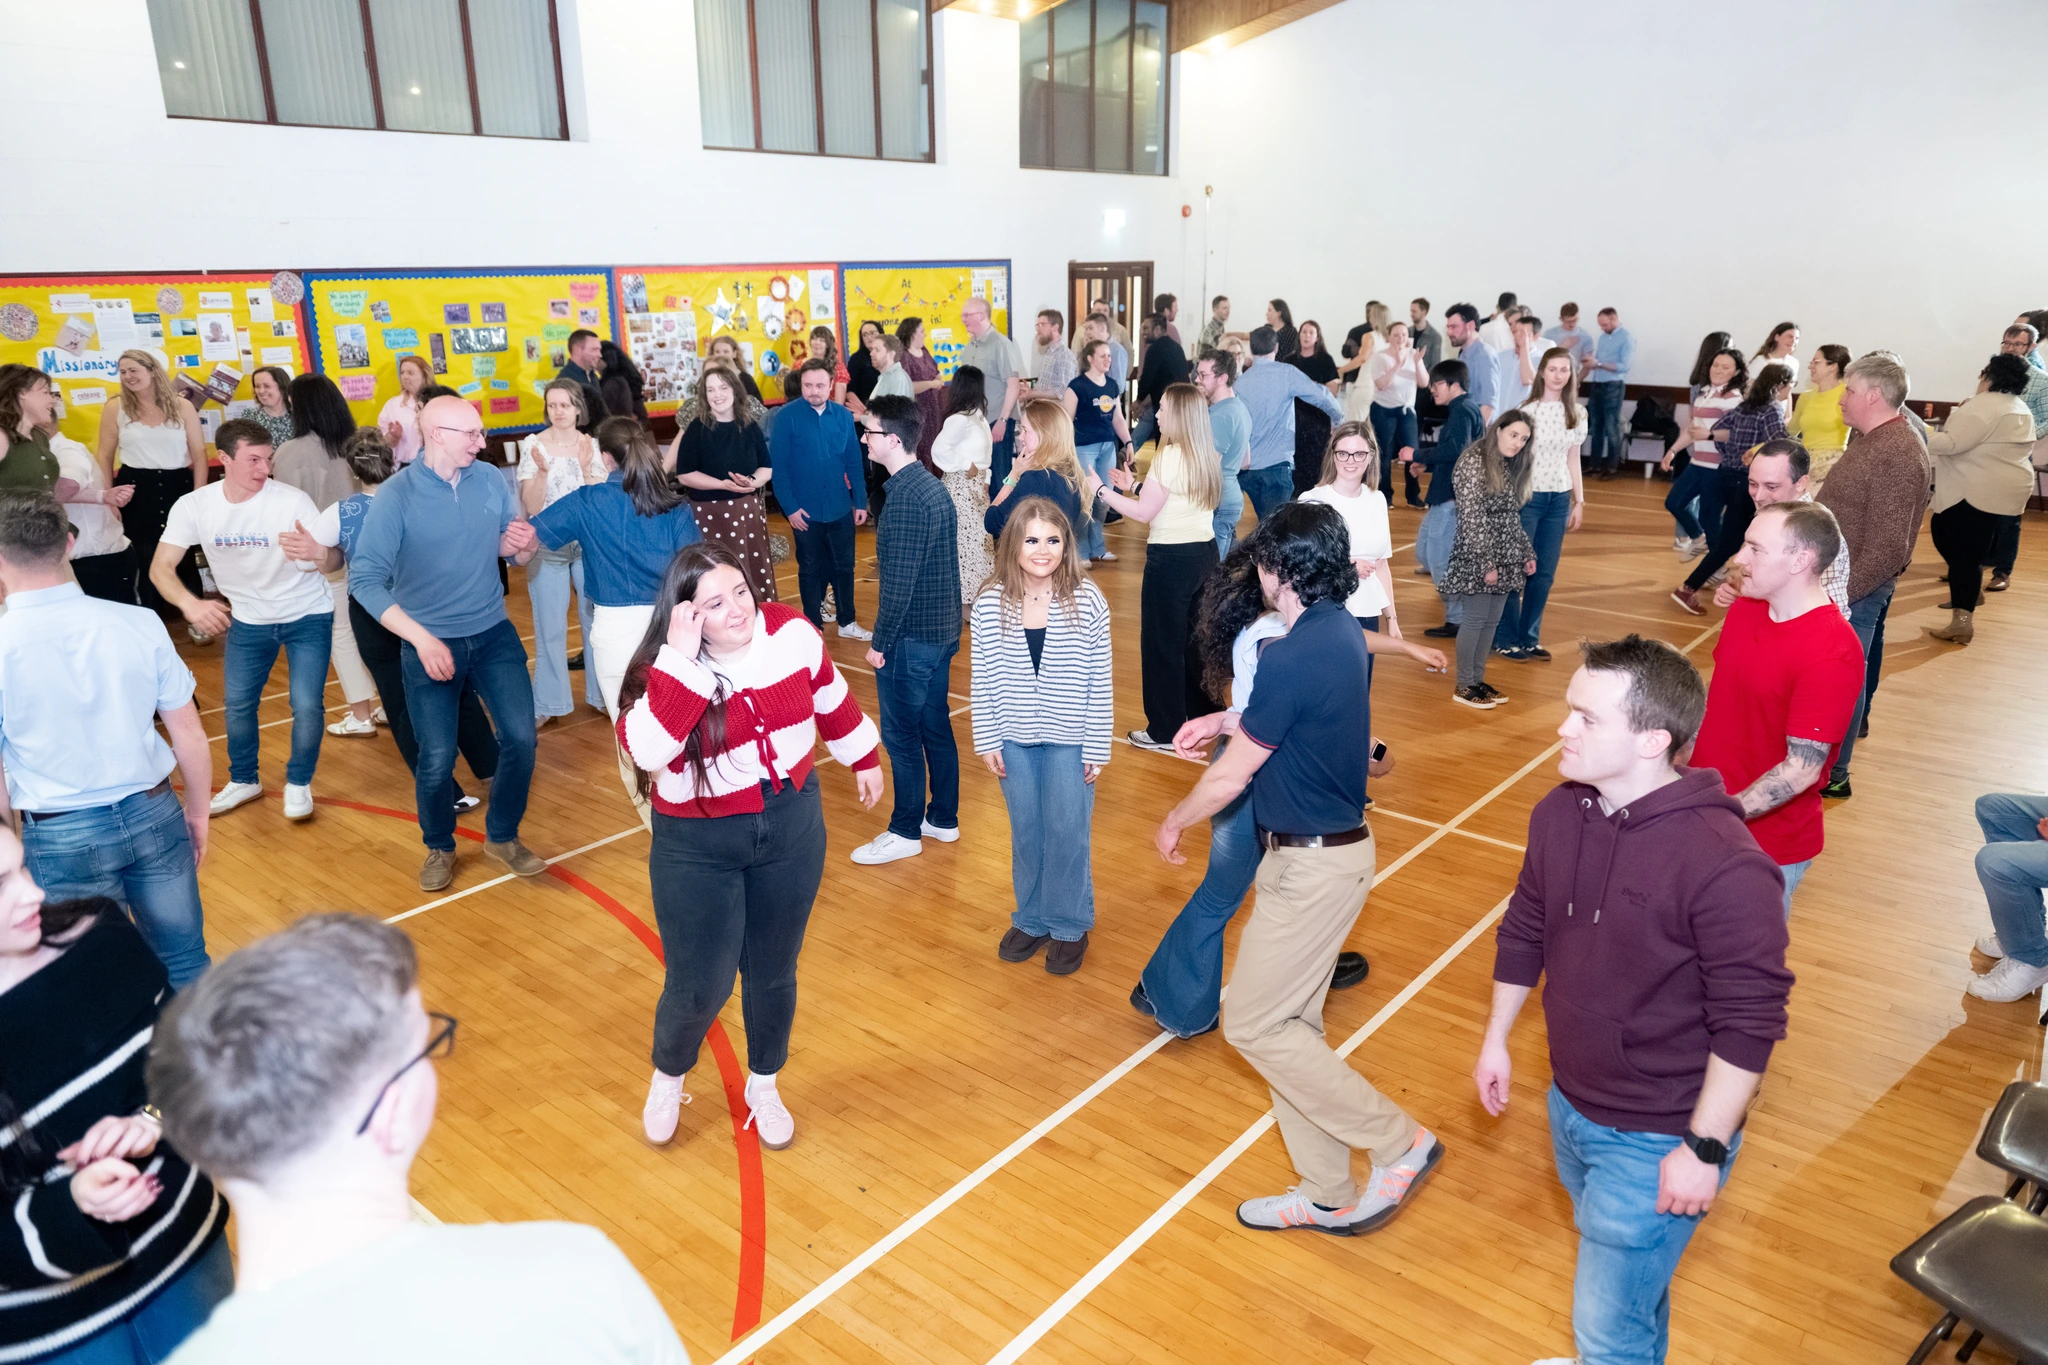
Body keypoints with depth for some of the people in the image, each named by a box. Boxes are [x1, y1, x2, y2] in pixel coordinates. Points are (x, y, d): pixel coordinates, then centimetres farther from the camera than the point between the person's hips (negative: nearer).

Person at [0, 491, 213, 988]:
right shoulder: (139, 622, -8)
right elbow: (189, 734, -1)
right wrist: (198, 811, 13)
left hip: (62, 835, -2)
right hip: (153, 813, 2)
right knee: (186, 962, 15)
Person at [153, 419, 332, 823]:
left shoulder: (293, 501, -25)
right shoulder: (193, 506, -16)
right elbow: (161, 567, -15)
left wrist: (317, 554, -55)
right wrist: (190, 604, -36)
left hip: (308, 616, -3)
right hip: (248, 619, 3)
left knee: (307, 705, -10)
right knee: (237, 704, 9)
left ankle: (298, 783, 14)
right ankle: (244, 780, 34)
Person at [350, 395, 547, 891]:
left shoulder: (491, 479, -3)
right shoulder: (395, 496, -15)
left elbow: (516, 550, 6)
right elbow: (365, 579, -18)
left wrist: (522, 545, -19)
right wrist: (422, 639, -26)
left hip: (494, 633, 3)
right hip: (430, 644, -3)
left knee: (521, 738, 0)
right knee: (436, 758, 3)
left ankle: (503, 836, 23)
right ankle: (439, 849, 30)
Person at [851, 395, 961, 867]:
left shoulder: (904, 498, -22)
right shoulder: (931, 485, 8)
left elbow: (899, 582, -22)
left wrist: (880, 642, -13)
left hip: (911, 637, -9)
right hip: (943, 630, 9)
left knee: (902, 735, 3)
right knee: (936, 727, 17)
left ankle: (905, 831, 14)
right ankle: (943, 818, 28)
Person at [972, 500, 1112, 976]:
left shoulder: (1088, 602, -12)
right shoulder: (990, 603, -8)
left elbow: (1100, 681, -7)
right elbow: (983, 680, -1)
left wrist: (1096, 748, -5)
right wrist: (987, 740, 0)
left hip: (1069, 739, -2)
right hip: (1014, 739, 2)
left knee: (1067, 833, 9)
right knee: (1025, 832, 16)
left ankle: (1069, 925, 29)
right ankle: (1032, 919, 36)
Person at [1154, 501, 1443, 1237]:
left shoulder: (1295, 657, -24)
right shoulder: (1342, 632, 4)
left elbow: (1232, 775, -16)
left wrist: (1174, 822, 0)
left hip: (1313, 864, -10)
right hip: (1325, 849, 10)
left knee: (1254, 1024, 1)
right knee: (1291, 1024, 16)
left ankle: (1398, 1143, 10)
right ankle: (1327, 1194, 28)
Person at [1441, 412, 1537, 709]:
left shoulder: (1510, 467, 12)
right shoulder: (1473, 463, -13)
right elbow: (1471, 519, -18)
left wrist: (1527, 552, 16)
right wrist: (1486, 563, -19)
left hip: (1506, 558, 8)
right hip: (1478, 559, -8)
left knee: (1492, 621, 10)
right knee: (1474, 621, -2)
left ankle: (1478, 679, 21)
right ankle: (1464, 686, 9)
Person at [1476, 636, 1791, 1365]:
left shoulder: (1726, 866, -29)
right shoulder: (1558, 813, -7)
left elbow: (1750, 1023, -23)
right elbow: (1523, 933, 7)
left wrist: (1705, 1149, -17)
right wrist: (1496, 1040, 14)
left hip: (1657, 1140, -6)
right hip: (1570, 1106, 7)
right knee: (1626, 1273, 30)